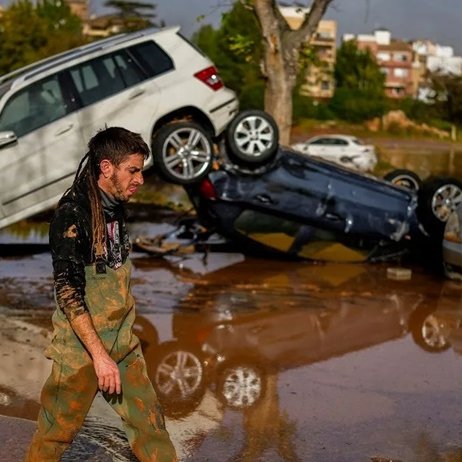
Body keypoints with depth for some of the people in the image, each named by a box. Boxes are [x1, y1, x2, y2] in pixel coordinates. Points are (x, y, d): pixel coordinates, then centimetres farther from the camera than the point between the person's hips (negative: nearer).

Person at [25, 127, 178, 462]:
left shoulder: (115, 208, 7)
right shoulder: (72, 215, -19)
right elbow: (68, 292, -23)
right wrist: (100, 355, -24)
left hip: (122, 343, 8)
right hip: (81, 347, -7)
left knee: (150, 422, 8)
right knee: (57, 434, 5)